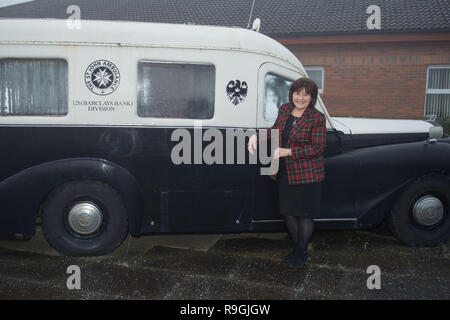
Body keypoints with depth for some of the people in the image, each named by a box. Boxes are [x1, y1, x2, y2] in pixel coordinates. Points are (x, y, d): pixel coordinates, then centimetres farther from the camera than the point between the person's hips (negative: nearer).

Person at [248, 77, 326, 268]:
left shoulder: (317, 118, -12)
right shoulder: (284, 110, 6)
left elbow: (317, 148, -16)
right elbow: (274, 131, 17)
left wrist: (288, 151, -22)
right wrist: (256, 136, -2)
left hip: (307, 174, -6)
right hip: (285, 174, 6)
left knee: (304, 213, 5)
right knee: (288, 211, 13)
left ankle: (301, 252, 23)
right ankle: (298, 248, 33)